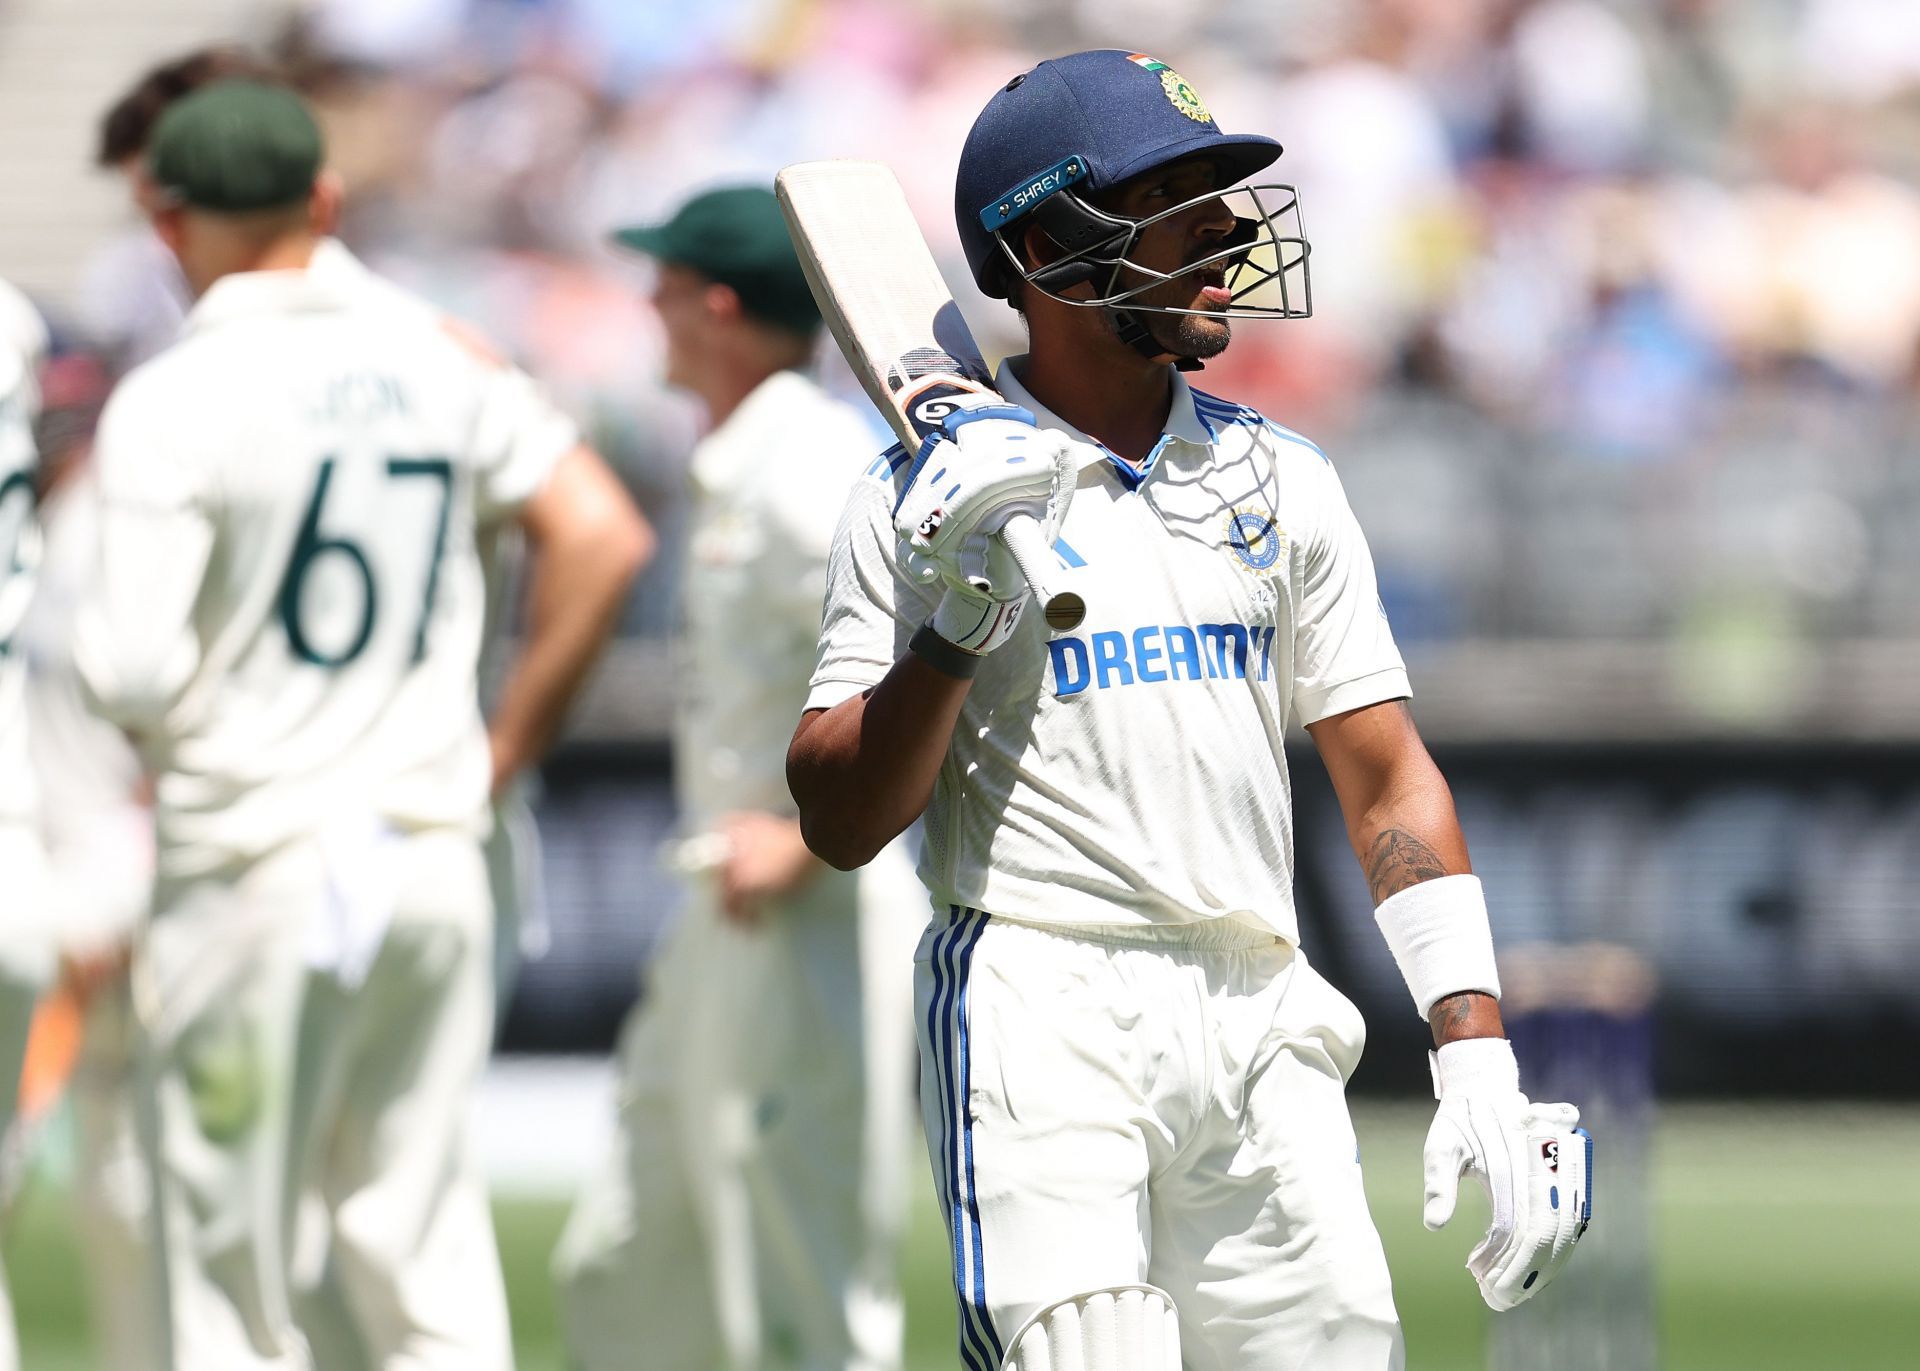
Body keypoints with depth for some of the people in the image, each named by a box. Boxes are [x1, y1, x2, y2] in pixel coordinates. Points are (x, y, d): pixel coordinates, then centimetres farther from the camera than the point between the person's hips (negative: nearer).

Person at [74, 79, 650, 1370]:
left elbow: (134, 674, -17)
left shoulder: (172, 401, -10)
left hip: (254, 870, -5)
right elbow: (605, 536, 3)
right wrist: (502, 749, 9)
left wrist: (91, 638, 6)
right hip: (436, 861, 5)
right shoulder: (441, 359, 6)